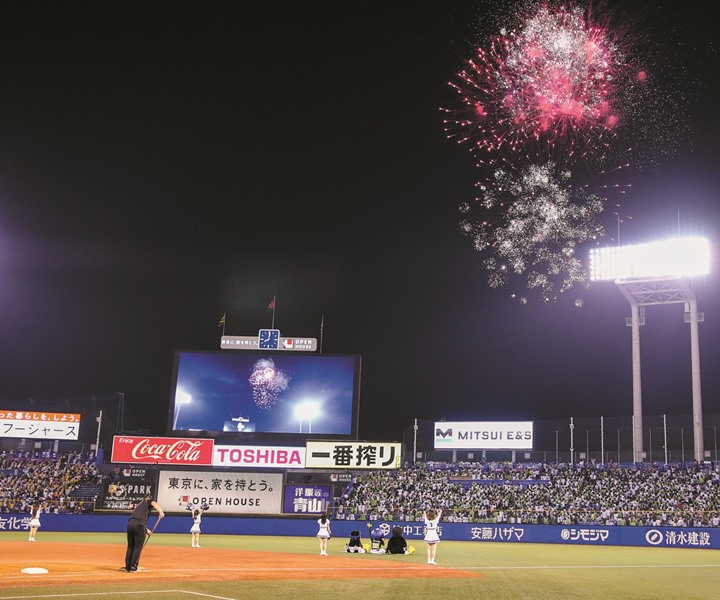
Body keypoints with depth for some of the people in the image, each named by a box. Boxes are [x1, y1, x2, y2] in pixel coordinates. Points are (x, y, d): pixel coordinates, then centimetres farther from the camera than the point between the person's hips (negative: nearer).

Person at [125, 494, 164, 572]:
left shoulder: (138, 505, 35)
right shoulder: (148, 502, 18)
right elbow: (154, 503, -6)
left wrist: (146, 530, 37)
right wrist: (160, 511, -22)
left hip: (130, 523, 6)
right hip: (139, 525, -6)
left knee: (130, 547, 13)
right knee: (138, 547, 0)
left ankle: (127, 567, 13)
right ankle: (133, 567, -3)